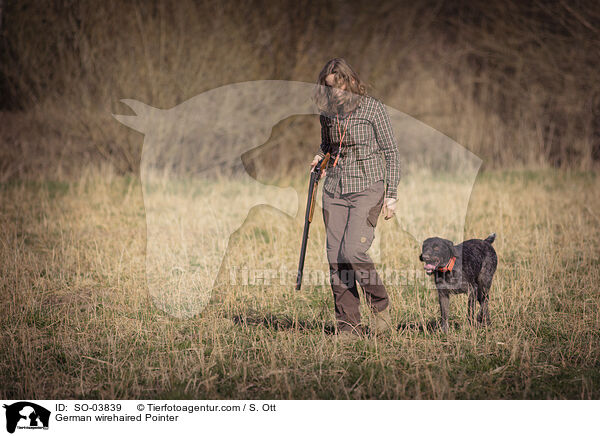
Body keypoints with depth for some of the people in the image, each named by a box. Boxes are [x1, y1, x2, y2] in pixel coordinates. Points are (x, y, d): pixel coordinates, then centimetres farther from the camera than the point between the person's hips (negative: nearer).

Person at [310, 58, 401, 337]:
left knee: (353, 251, -19)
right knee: (335, 258, -2)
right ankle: (348, 325, 4)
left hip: (367, 188, -5)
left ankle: (380, 304, 5)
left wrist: (391, 196, -5)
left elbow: (391, 153, -1)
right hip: (335, 190, 5)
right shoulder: (327, 113, 9)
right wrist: (320, 157, 5)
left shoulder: (372, 109, -5)